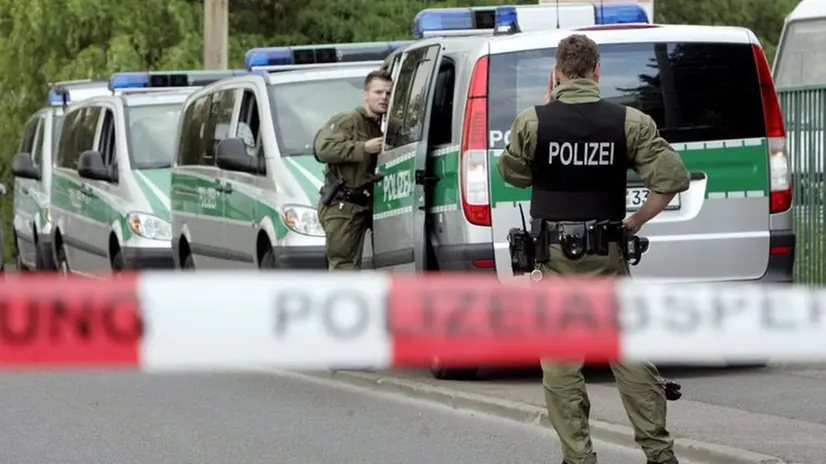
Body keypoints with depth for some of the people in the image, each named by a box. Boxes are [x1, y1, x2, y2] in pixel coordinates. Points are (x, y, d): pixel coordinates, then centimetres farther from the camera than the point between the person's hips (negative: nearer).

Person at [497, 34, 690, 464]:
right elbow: (672, 177, -8)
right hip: (608, 255, 1)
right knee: (629, 354, 7)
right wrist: (636, 221, 4)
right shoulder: (629, 122, -4)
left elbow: (511, 173, 10)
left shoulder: (533, 122, -7)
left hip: (554, 254, -1)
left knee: (560, 361, 4)